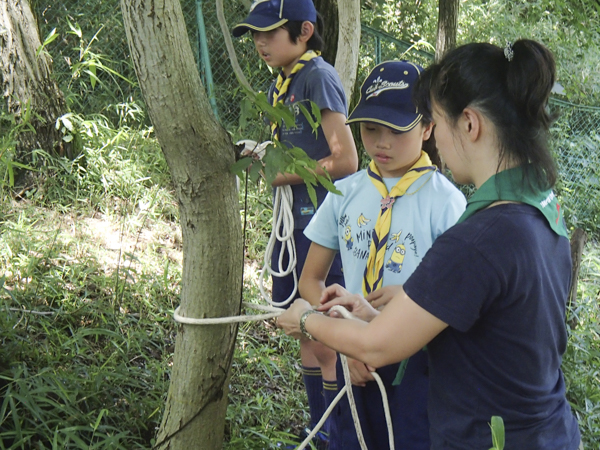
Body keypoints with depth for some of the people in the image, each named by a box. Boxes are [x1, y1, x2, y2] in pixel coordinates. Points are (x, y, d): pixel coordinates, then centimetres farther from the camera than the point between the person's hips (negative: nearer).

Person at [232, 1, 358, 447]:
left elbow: (345, 160, -18)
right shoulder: (280, 84, 15)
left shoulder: (319, 76, -12)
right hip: (294, 219, 9)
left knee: (320, 338, -5)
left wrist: (286, 175, -12)